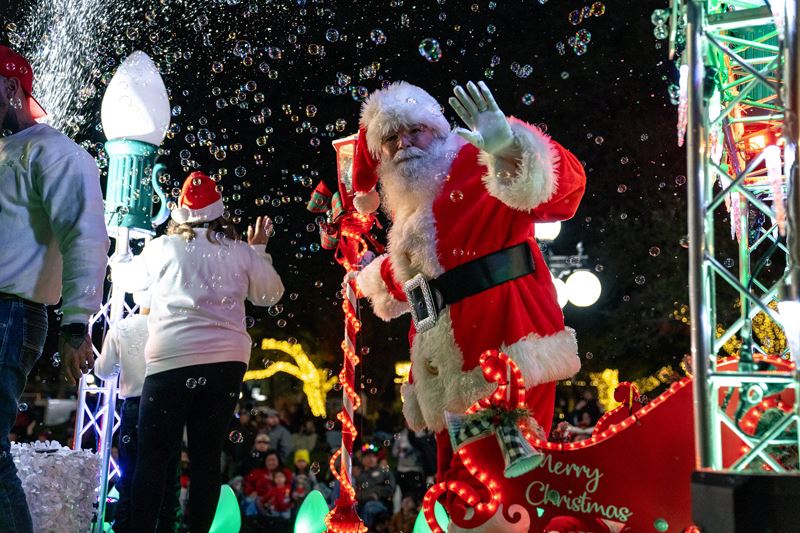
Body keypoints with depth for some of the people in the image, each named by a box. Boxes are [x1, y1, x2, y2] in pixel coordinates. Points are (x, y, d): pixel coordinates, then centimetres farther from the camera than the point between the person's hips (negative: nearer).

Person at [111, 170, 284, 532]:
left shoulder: (164, 247, 3)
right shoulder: (240, 251, 8)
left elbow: (129, 278, 22)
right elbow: (270, 294, 20)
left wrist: (117, 258, 44)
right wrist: (259, 251, 29)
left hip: (173, 360, -3)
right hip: (227, 361, 3)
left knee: (152, 455, 2)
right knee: (207, 455, 7)